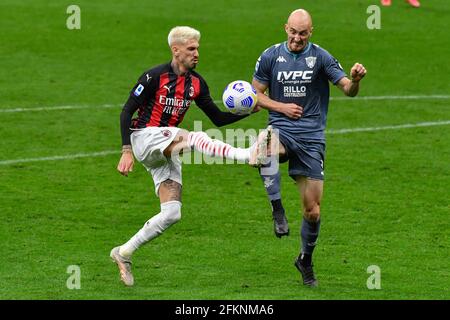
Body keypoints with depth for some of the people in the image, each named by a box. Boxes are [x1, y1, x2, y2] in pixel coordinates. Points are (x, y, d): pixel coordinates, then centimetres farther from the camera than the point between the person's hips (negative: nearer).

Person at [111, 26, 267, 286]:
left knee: (172, 213, -5)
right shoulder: (155, 77, -10)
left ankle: (124, 253, 5)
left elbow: (217, 118, 12)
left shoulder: (196, 83, 8)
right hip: (144, 137, -7)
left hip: (167, 152, 7)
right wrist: (126, 152, -18)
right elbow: (127, 111, -10)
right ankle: (249, 155, -50)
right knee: (195, 138, -33)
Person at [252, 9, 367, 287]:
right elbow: (256, 94, 11)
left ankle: (306, 261, 24)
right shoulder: (271, 56, 4)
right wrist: (282, 107, -6)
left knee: (313, 211, 1)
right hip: (281, 130, 0)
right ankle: (277, 209, -32)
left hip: (312, 138, 0)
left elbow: (348, 89, -6)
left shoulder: (320, 57, 0)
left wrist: (355, 80, -30)